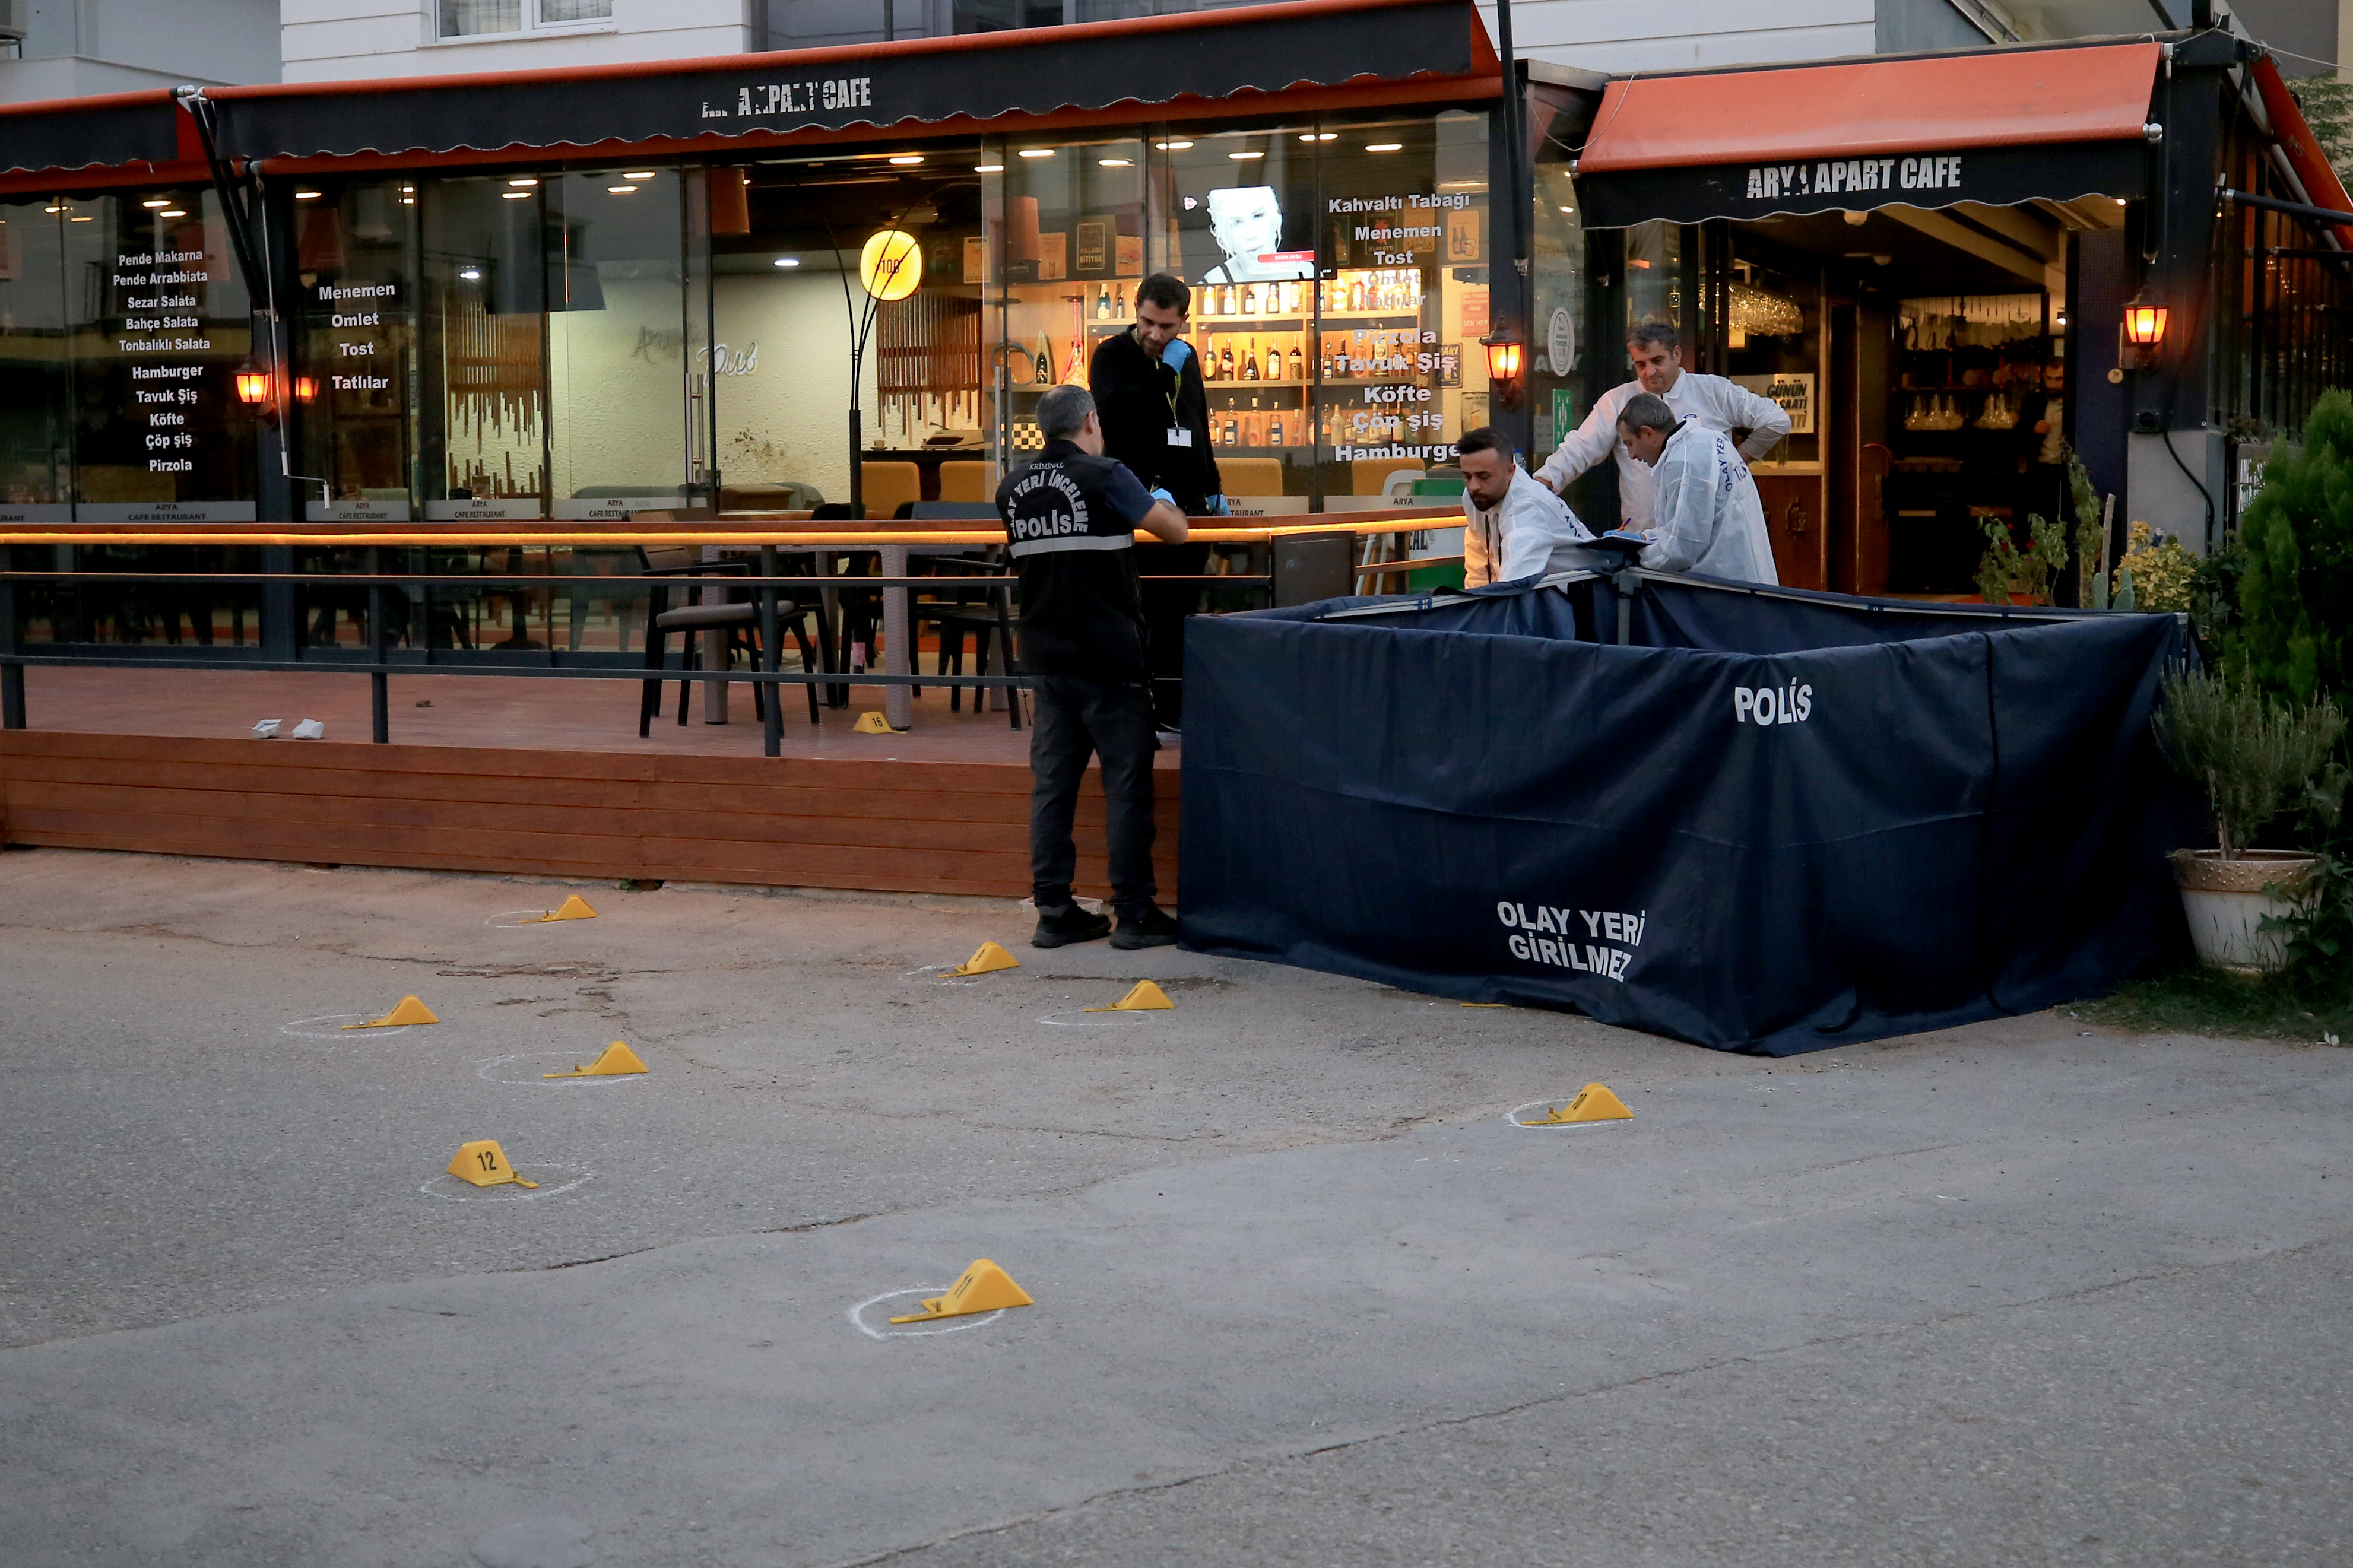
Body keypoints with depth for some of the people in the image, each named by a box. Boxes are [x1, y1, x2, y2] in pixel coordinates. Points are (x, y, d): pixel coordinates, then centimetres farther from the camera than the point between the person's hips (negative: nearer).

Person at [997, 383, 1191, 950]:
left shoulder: (1013, 489, 6)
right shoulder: (1105, 477, -12)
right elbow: (1175, 531, -8)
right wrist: (1163, 502, 15)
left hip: (1046, 655, 6)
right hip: (1109, 656, -6)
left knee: (1052, 783, 8)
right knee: (1126, 784, 0)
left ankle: (1054, 913, 10)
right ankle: (1134, 914, 2)